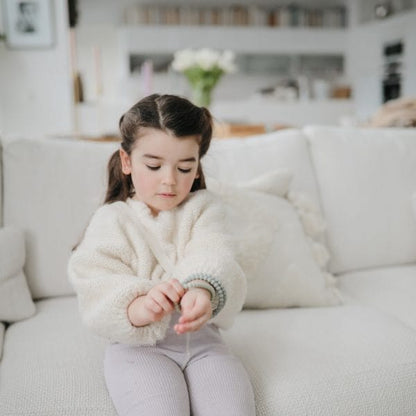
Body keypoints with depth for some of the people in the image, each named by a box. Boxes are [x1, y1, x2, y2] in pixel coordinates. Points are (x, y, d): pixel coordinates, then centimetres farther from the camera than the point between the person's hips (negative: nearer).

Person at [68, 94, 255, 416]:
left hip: (202, 339, 2)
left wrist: (203, 289, -39)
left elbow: (213, 257, -14)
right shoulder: (112, 220, 0)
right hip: (137, 345, -1)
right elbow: (97, 287, -13)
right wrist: (137, 308, -36)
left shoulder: (203, 209, 6)